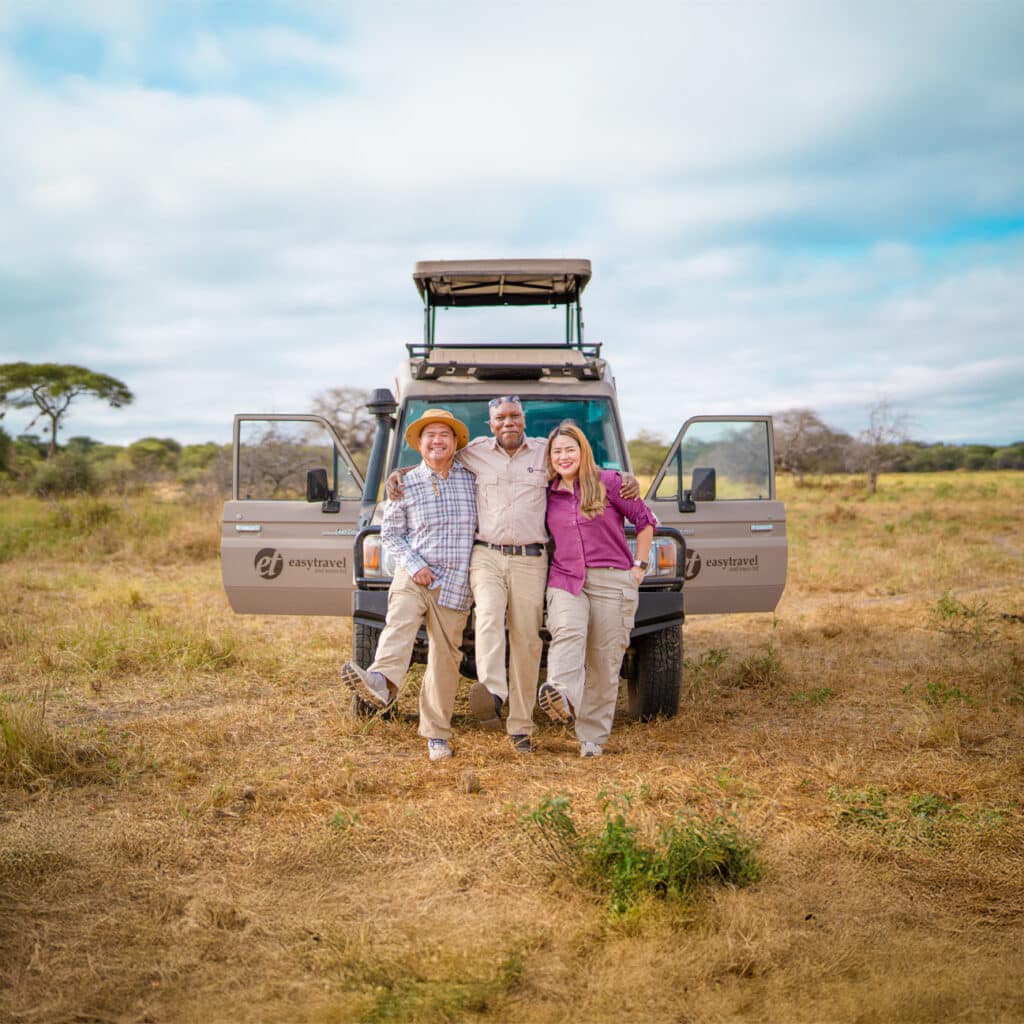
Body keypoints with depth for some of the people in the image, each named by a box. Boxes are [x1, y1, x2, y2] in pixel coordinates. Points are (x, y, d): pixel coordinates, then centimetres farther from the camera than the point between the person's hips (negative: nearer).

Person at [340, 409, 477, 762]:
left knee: (445, 657, 2)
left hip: (454, 583, 1)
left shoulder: (473, 480, 7)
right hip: (413, 577, -1)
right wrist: (414, 564, -7)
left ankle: (436, 734, 10)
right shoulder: (406, 485, 5)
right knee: (399, 625, -29)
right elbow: (390, 533, 8)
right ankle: (382, 683, -54)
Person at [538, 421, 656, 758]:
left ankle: (592, 737, 7)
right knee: (568, 632, -29)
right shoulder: (548, 494, 10)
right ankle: (562, 696, -53)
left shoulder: (608, 482, 1)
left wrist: (639, 566, 4)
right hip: (565, 579, 2)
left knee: (604, 661, -1)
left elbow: (645, 521, 6)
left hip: (612, 581, -1)